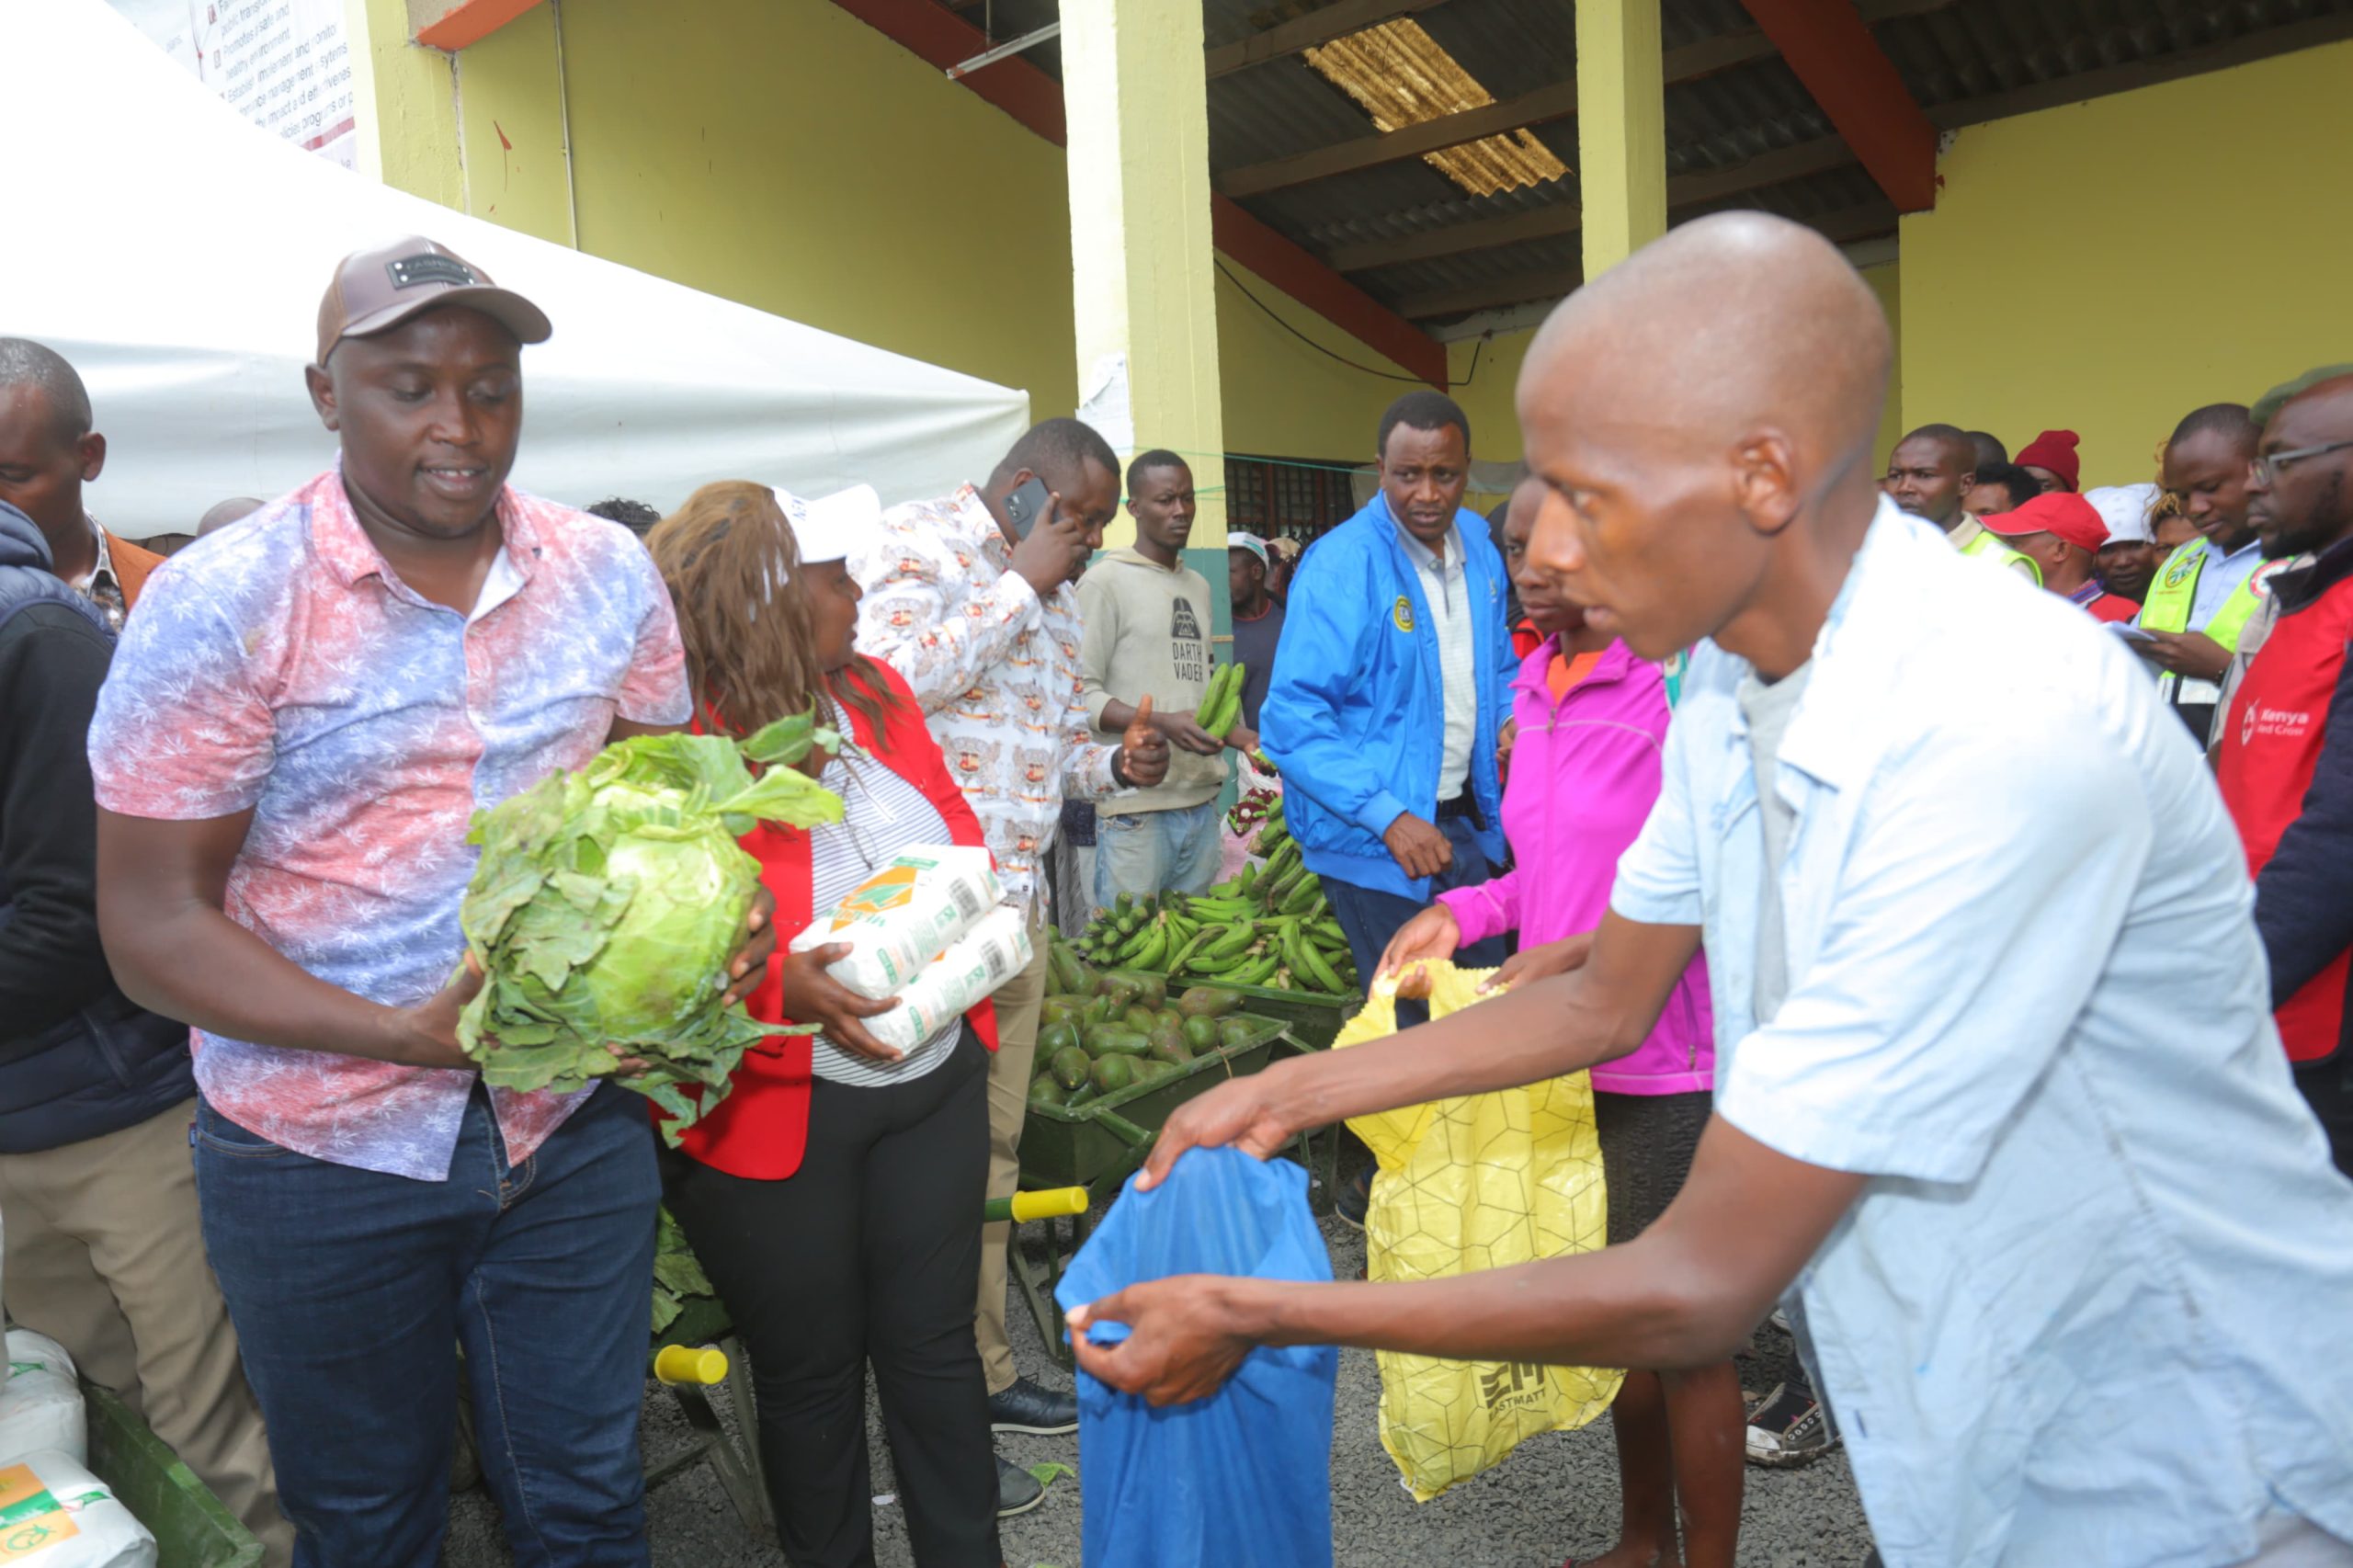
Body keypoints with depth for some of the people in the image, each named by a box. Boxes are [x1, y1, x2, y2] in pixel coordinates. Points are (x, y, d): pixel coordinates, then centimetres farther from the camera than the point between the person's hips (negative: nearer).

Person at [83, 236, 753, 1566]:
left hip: (571, 1129, 3)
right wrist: (407, 1035, -25)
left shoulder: (610, 574, -2)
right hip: (323, 1154, -2)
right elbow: (154, 921, -12)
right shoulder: (221, 602, -13)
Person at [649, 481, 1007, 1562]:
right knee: (811, 1372, 15)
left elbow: (954, 821, 14)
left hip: (936, 1078, 5)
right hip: (774, 1110, -5)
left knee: (934, 1345, 16)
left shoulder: (874, 694, 4)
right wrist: (777, 985, -29)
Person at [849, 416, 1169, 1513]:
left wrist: (1117, 764, 3)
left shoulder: (1055, 596, 19)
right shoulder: (913, 542, -5)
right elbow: (894, 678, -22)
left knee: (992, 1146, 15)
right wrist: (1021, 585, -14)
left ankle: (982, 1376, 29)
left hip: (1016, 899, 8)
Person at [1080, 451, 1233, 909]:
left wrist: (1244, 739, 14)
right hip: (1137, 807, -7)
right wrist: (1162, 723, -20)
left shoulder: (1198, 585, 20)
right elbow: (1080, 694, -9)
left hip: (1202, 801, 7)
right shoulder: (1105, 581, -3)